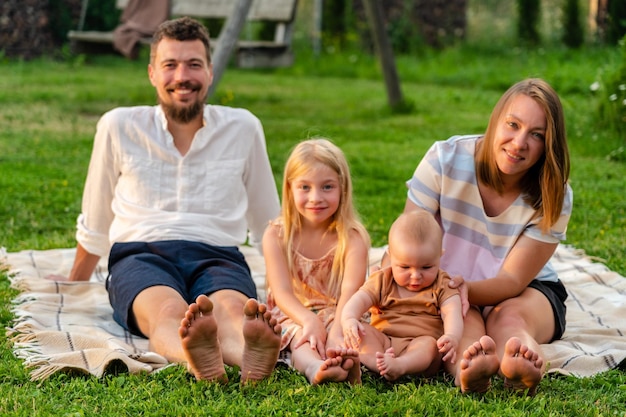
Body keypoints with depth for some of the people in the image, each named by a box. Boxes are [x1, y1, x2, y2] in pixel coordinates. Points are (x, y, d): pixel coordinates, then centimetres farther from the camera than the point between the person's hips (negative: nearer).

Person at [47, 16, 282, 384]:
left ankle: (251, 356, -72)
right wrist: (71, 291, 34)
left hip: (217, 256, 1)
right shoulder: (119, 127, 11)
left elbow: (269, 227, 26)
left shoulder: (243, 128, 14)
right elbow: (94, 228, 25)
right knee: (169, 311, -40)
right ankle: (199, 360, -73)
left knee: (232, 309, -39)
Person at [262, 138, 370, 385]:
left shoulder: (353, 237, -2)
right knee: (301, 336, -34)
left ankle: (341, 358, -68)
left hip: (338, 317, 1)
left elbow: (351, 290, -19)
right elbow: (282, 292, -12)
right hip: (293, 316, -1)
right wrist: (311, 321, -34)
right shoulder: (276, 235, 0)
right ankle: (316, 367, -68)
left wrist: (337, 330, -40)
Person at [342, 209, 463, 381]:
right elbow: (358, 301, -5)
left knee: (429, 343, -32)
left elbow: (452, 313, -12)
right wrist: (349, 320, -31)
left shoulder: (442, 285, 5)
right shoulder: (381, 281, 8)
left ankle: (398, 366, -61)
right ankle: (381, 364, -50)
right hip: (381, 342, 2)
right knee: (362, 331, -22)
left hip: (420, 347, -2)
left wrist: (452, 337, -36)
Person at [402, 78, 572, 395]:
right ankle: (466, 369, -66)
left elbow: (513, 280, -18)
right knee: (464, 320, -34)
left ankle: (519, 368, -66)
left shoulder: (554, 196, -15)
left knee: (509, 317, -34)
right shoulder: (445, 159, -16)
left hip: (525, 293, 1)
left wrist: (465, 287, -40)